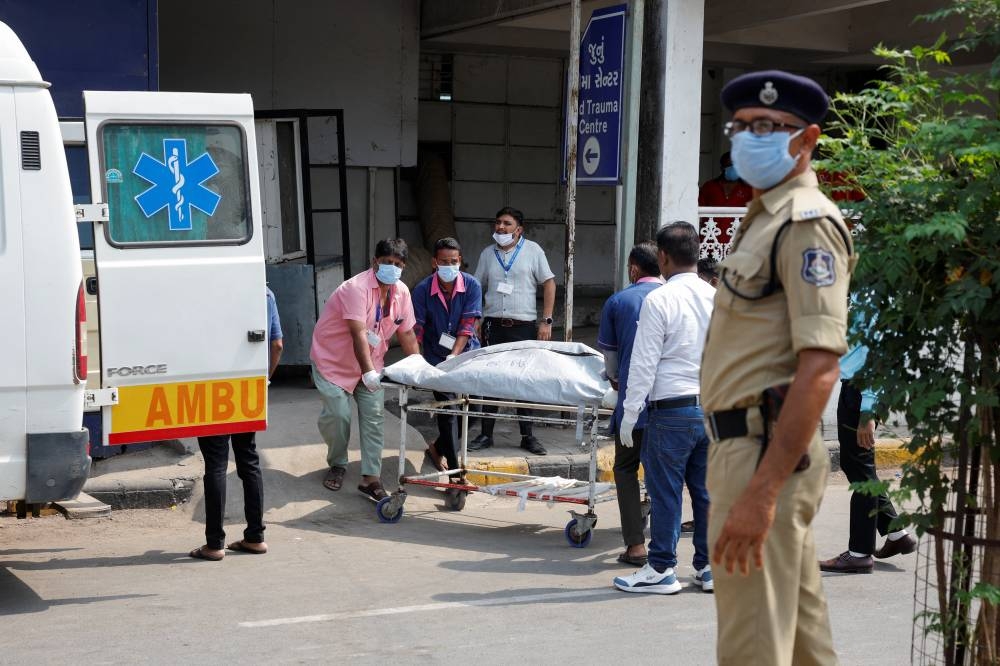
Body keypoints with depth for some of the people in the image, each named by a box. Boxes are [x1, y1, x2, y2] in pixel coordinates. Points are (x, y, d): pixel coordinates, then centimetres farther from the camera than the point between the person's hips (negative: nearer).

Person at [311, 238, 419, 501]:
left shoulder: (401, 292, -5)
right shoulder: (357, 288, -27)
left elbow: (406, 333, 3)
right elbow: (359, 334, -35)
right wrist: (368, 373, -43)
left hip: (371, 363, 5)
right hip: (332, 360, -5)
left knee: (373, 418, -5)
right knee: (337, 415, -12)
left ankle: (370, 478, -3)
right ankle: (337, 465, 15)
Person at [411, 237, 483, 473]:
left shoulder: (472, 285, -12)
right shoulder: (422, 290, -12)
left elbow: (467, 325, -17)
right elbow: (416, 330, -11)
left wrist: (453, 357, -27)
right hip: (436, 356, -1)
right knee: (447, 409, -7)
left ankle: (438, 449, 24)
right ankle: (454, 470, 2)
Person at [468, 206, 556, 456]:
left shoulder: (532, 250, 2)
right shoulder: (488, 254, 11)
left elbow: (549, 284, 0)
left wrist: (546, 321, -7)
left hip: (524, 326, -2)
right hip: (494, 325, 2)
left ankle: (527, 436, 14)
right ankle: (486, 435, 11)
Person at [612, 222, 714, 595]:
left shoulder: (659, 300, -10)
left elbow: (644, 364, -10)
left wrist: (629, 415, -3)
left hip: (672, 410, -6)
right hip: (715, 407, 6)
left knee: (665, 492, 3)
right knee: (707, 491, 12)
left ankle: (661, 570, 10)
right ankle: (710, 567, 19)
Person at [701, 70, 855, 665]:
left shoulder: (807, 223, -13)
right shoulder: (764, 218, 18)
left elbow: (819, 369, -23)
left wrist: (761, 492, -27)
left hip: (766, 452, -10)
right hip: (750, 444, 10)